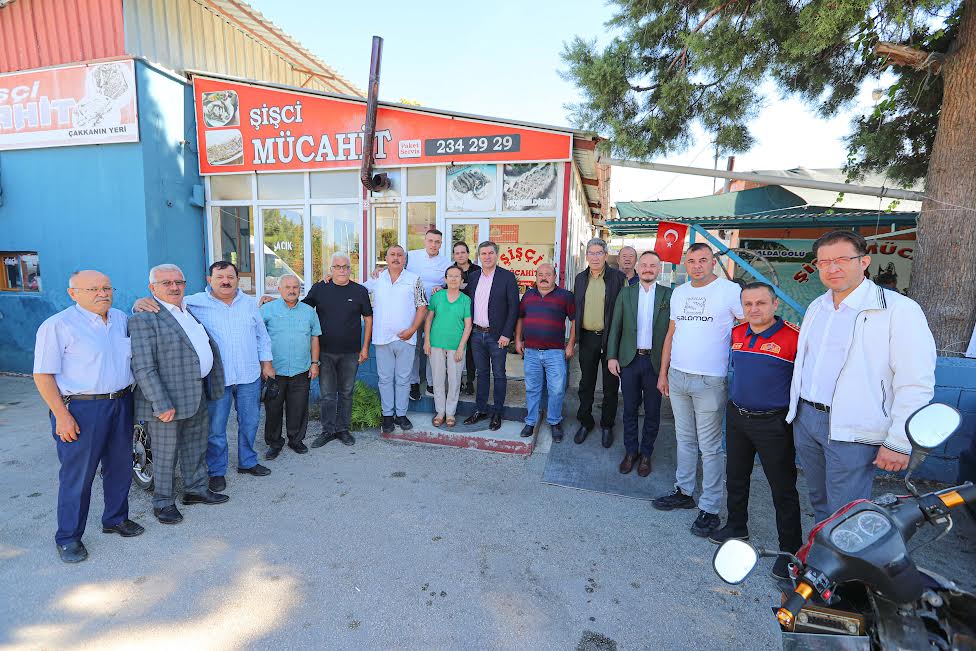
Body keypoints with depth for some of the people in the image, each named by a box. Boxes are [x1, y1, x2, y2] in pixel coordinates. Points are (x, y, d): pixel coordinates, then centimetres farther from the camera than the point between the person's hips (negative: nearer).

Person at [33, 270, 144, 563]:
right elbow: (43, 374, -12)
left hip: (121, 404, 6)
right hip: (81, 409, -6)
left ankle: (115, 518, 34)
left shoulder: (121, 318, 8)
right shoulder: (58, 325, -10)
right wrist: (61, 415, -17)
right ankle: (68, 537, 20)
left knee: (120, 467, 16)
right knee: (77, 475, 3)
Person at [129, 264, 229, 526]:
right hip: (166, 400, -8)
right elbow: (143, 368, -19)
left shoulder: (191, 311, 12)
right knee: (165, 455, 8)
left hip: (197, 395, 8)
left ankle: (196, 489, 36)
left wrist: (211, 386, 18)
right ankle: (163, 503, 24)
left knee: (196, 448, 20)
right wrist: (161, 404, -22)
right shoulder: (144, 319, -14)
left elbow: (209, 347, 23)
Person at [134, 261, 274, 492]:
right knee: (215, 428, 8)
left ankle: (247, 462, 35)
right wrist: (141, 304, -32)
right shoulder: (194, 303, -5)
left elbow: (262, 336, 12)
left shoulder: (249, 303, 6)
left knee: (249, 423, 16)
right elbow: (166, 305, -10)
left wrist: (266, 363, 11)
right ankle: (216, 471, 27)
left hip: (250, 377, 3)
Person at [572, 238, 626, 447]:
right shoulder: (580, 278, 8)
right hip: (587, 338, 4)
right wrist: (575, 336, 9)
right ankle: (585, 422, 29)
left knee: (610, 385, 9)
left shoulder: (618, 277, -6)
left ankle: (607, 425, 26)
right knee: (586, 383, 13)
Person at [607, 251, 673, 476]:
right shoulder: (625, 293, 5)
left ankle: (646, 453, 27)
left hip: (656, 361, -1)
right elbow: (615, 327, 5)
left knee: (652, 411, 10)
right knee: (630, 409, 11)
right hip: (629, 359, 1)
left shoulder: (669, 295, -1)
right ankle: (630, 451, 27)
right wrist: (611, 356, 0)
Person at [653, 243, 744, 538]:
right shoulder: (679, 292, 11)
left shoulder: (730, 290, -7)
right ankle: (684, 492, 30)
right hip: (677, 377, 6)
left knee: (710, 447, 2)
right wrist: (663, 373, 14)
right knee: (685, 439, 17)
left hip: (709, 381, -6)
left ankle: (710, 508, 14)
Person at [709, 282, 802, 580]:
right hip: (736, 418, 6)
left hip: (773, 424, -6)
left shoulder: (794, 337, -16)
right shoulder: (736, 333, 2)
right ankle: (736, 526, 40)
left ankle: (790, 550, 22)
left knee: (783, 489, 5)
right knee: (735, 477, 20)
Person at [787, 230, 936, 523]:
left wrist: (898, 442, -15)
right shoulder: (816, 307, 11)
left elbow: (916, 383, -14)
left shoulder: (898, 310, -11)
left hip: (851, 432, -7)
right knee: (819, 502, 20)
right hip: (805, 419, 7)